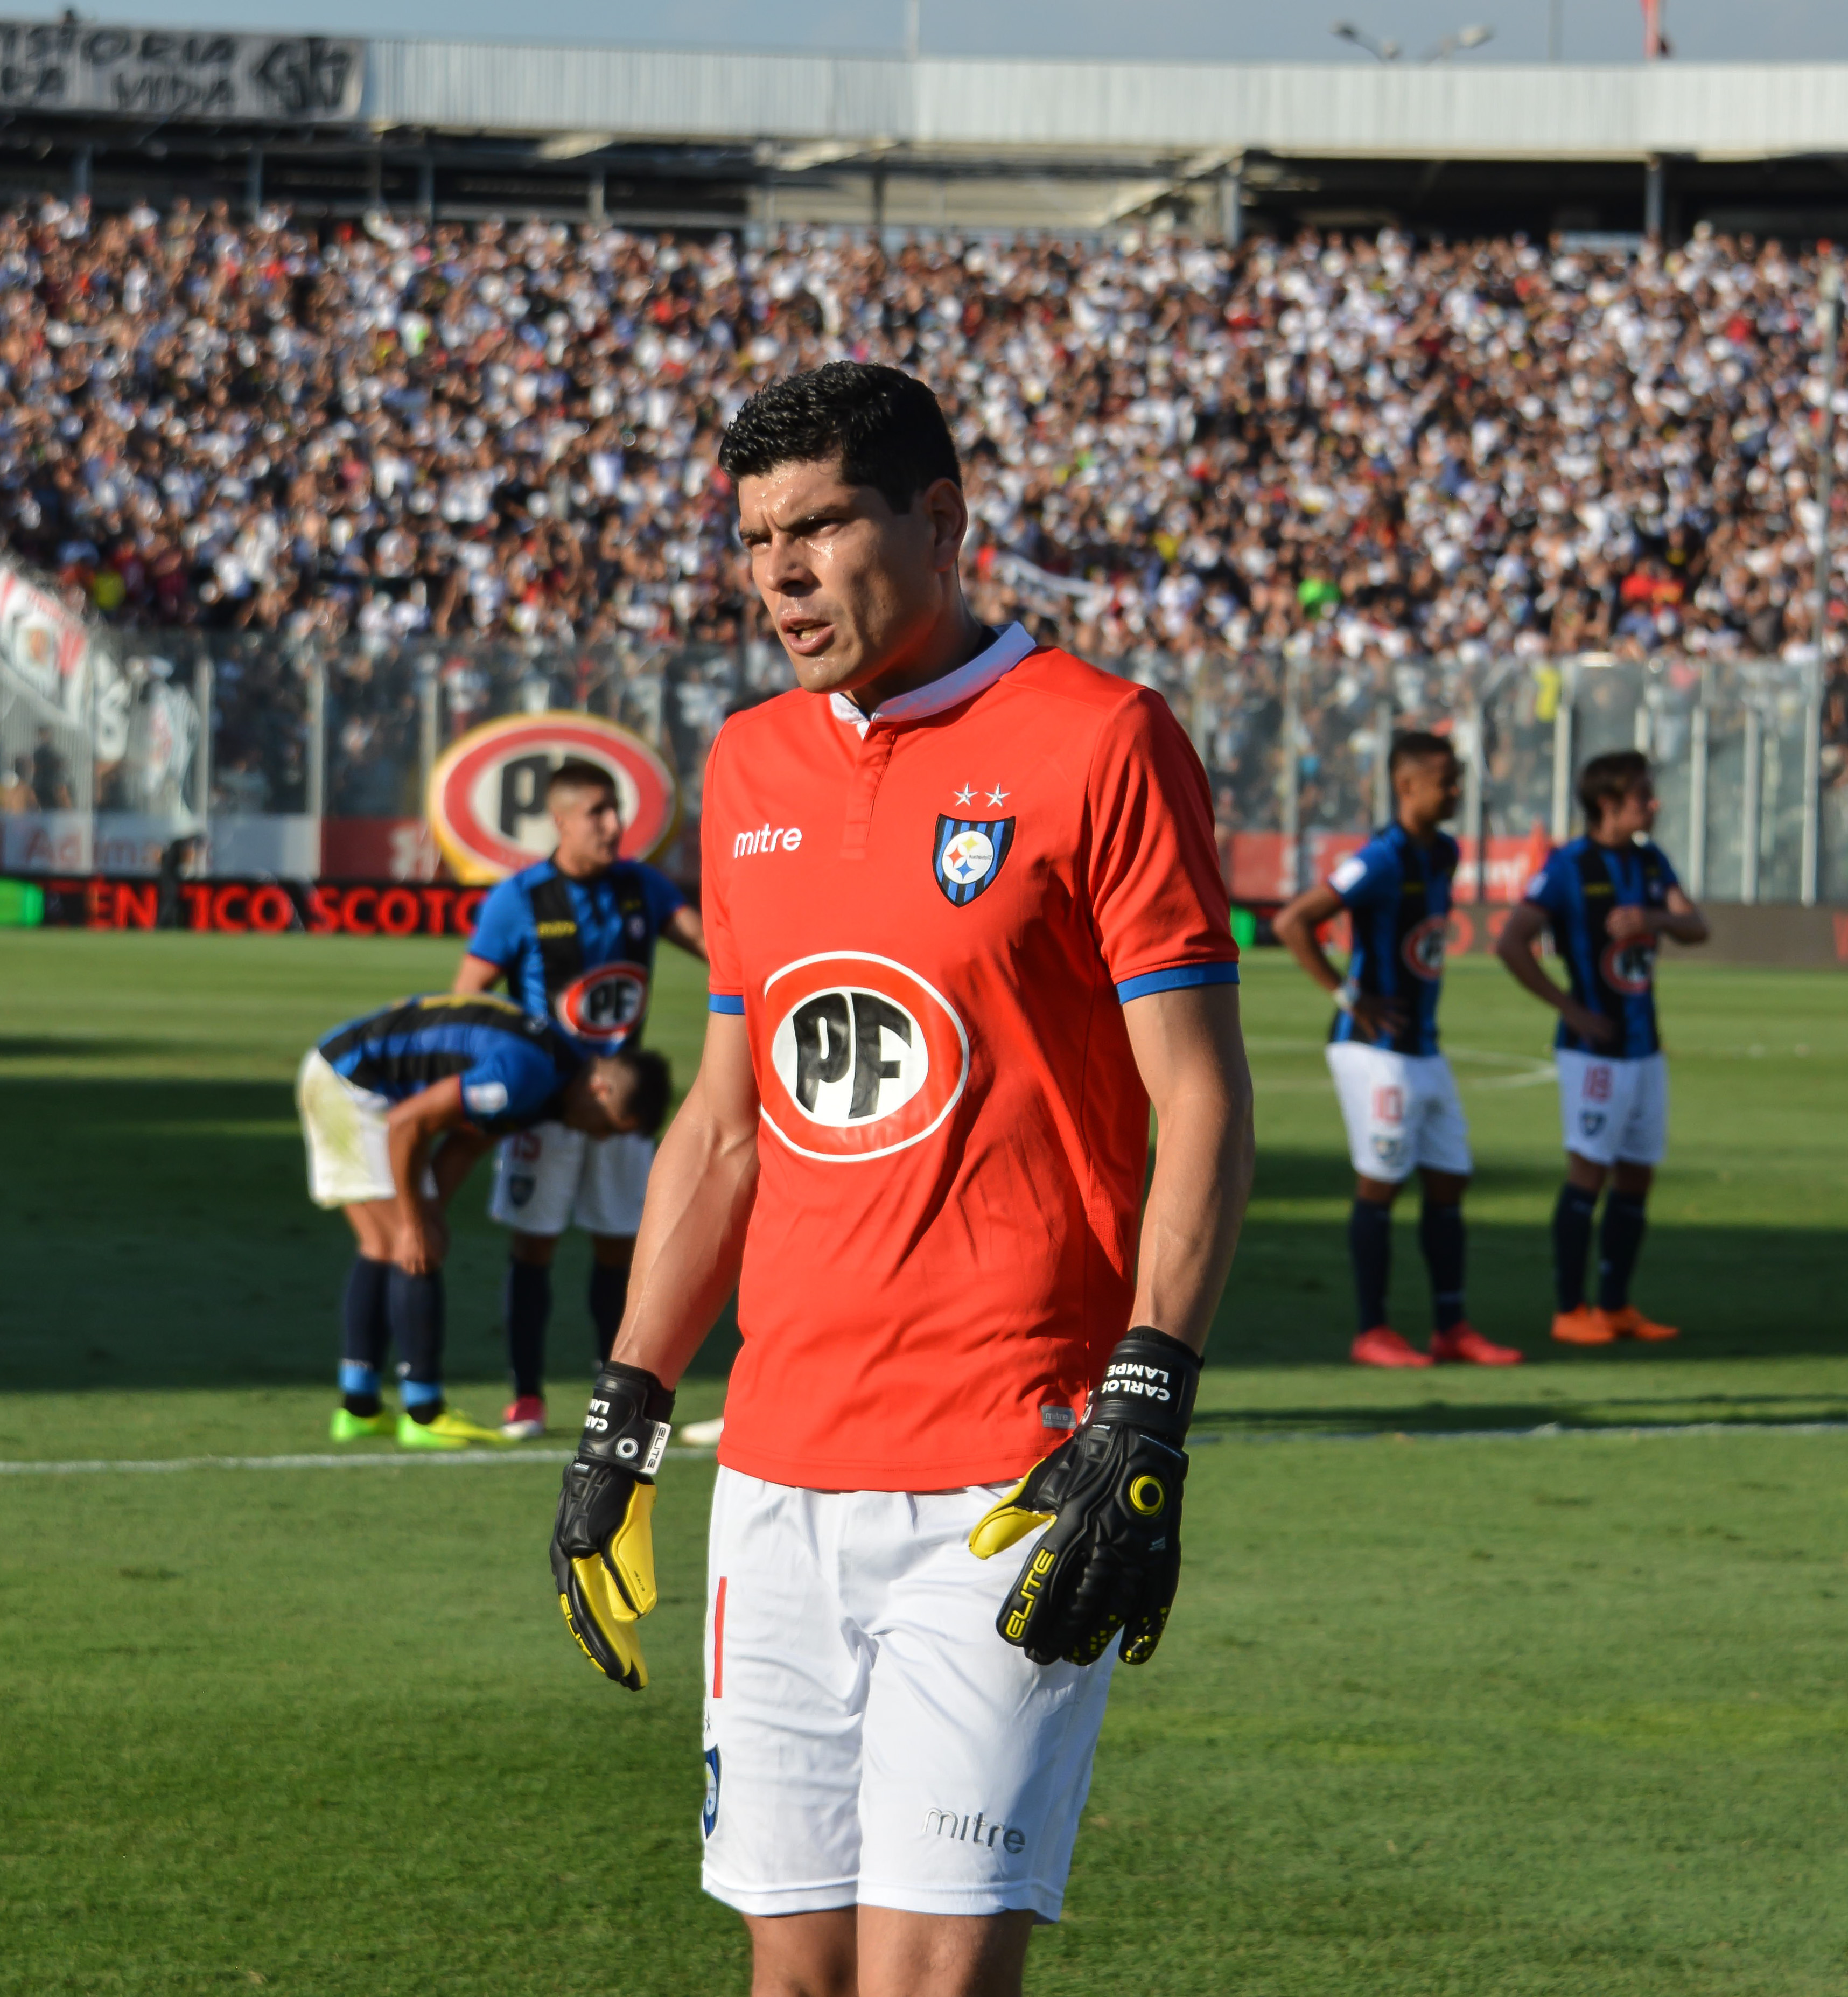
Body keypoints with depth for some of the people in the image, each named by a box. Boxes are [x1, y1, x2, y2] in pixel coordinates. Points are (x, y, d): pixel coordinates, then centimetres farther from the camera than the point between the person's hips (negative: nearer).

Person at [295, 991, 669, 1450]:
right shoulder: (525, 1074, -27)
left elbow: (466, 1142, 12)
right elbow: (406, 1123, -26)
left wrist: (428, 1217, -2)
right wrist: (416, 1226, -16)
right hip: (353, 1083, -10)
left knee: (381, 1245, 13)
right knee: (411, 1249, -8)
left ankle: (358, 1409, 17)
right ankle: (423, 1416, -4)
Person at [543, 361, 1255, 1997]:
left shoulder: (1097, 744, -6)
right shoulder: (754, 769, 14)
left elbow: (1205, 1110, -9)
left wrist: (1144, 1422, -17)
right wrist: (624, 1418, 17)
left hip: (1008, 1488, -6)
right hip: (783, 1475, 6)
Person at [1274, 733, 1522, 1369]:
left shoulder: (1444, 854, 10)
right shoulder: (1381, 861, -17)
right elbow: (1292, 923, -21)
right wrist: (1349, 996, -18)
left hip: (1424, 1048, 9)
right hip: (1377, 1050, -9)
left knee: (1448, 1184, 9)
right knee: (1380, 1185, -4)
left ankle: (1451, 1328, 14)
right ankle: (1371, 1332, 2)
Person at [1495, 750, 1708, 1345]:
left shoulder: (1650, 861, 10)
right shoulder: (1569, 867, -12)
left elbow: (1696, 928, 5)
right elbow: (1511, 944, -18)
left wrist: (1654, 920, -17)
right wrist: (1569, 1008, -17)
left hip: (1645, 1045, 7)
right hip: (1594, 1047, -7)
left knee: (1637, 1176, 10)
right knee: (1588, 1172, -8)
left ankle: (1615, 1306, 18)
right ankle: (1569, 1311, -3)